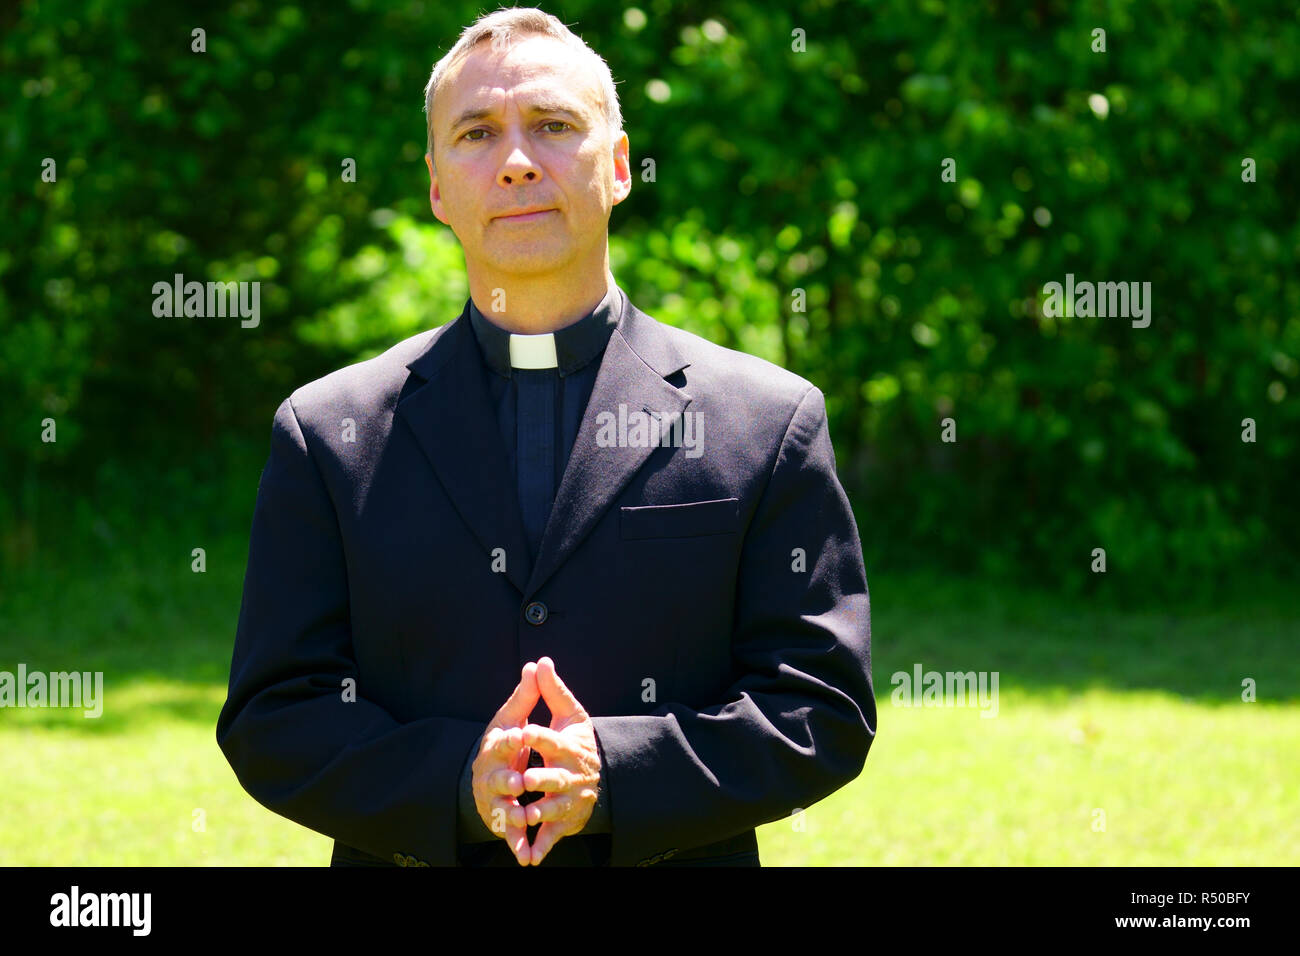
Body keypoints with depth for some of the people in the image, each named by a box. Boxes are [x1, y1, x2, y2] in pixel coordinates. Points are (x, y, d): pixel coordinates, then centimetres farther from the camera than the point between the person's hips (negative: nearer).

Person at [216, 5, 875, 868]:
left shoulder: (773, 421, 0)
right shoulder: (328, 432, 3)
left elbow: (822, 709, -4)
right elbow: (272, 725, -1)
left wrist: (614, 774, -19)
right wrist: (456, 782, -18)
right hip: (415, 859, 1)